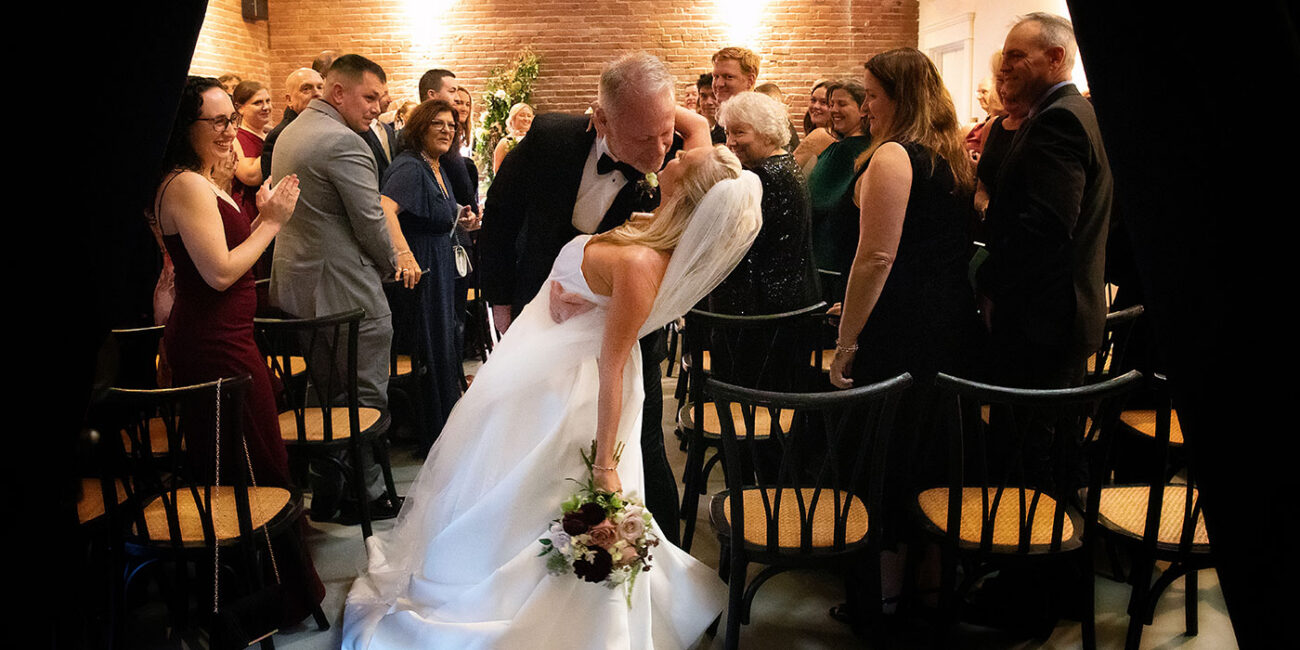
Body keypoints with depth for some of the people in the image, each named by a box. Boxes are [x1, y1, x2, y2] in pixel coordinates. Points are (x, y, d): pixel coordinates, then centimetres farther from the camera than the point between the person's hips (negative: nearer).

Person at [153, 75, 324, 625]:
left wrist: (262, 217, 8)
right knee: (264, 470, -2)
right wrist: (271, 222, -13)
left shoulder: (195, 184, 14)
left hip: (205, 342, 11)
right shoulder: (188, 186, -17)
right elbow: (221, 272, -21)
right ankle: (289, 595, 11)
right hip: (216, 347, -11)